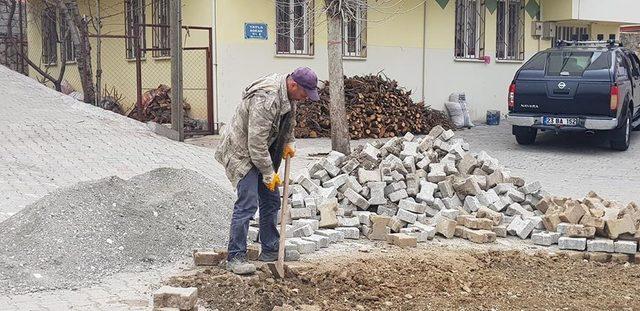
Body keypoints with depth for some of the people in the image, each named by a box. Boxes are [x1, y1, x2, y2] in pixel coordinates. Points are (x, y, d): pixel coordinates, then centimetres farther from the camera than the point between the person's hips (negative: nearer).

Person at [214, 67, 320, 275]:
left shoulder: (289, 94, -2)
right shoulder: (266, 99, -32)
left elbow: (289, 120, 21)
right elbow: (256, 142, -30)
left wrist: (288, 143, 8)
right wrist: (268, 174, -23)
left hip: (264, 152, 9)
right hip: (243, 152, -9)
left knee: (271, 201, 11)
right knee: (247, 203, -16)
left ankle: (270, 251, 22)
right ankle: (235, 257, -11)